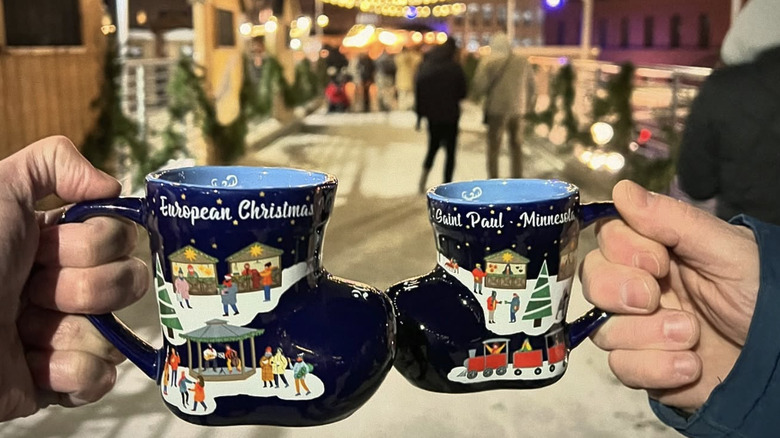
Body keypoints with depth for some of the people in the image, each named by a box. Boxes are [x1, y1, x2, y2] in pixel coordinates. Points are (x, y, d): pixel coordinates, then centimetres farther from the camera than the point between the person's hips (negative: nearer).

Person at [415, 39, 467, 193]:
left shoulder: (425, 66, 0)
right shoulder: (454, 68, -12)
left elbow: (418, 91, 2)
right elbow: (462, 93, -6)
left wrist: (419, 112, 8)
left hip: (431, 114, 4)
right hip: (449, 115, -4)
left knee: (433, 145, 21)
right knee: (450, 150, 6)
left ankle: (424, 175, 2)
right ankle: (447, 185, 4)